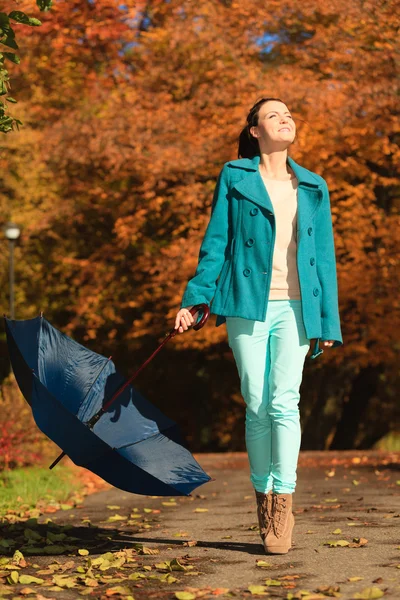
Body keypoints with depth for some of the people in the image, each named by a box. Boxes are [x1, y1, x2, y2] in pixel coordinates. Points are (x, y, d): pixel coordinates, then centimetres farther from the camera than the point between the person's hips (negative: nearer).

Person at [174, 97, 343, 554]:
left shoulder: (312, 187, 14)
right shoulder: (234, 178, 7)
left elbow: (324, 256, 13)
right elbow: (216, 243, 7)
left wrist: (328, 320, 9)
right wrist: (194, 298, 0)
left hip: (294, 308, 1)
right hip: (248, 305, -1)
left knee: (284, 402, -11)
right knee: (256, 406, 0)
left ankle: (283, 503, -7)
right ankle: (263, 498, 13)